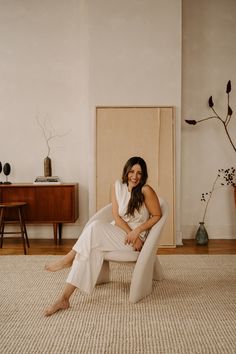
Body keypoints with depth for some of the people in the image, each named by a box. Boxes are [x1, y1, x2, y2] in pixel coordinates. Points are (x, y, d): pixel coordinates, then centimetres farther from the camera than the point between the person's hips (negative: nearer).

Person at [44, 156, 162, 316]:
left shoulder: (146, 191, -12)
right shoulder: (118, 186, 2)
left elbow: (157, 215, -5)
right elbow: (116, 216, 0)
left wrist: (137, 231, -16)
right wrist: (130, 232, -16)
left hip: (134, 240, -4)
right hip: (117, 231, 4)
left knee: (96, 227, -28)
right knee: (91, 249, -25)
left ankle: (69, 259, -10)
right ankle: (64, 298, -23)